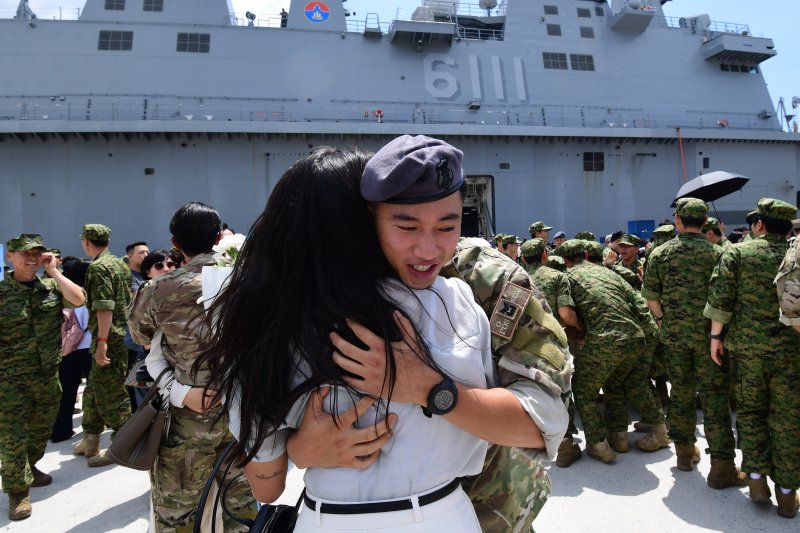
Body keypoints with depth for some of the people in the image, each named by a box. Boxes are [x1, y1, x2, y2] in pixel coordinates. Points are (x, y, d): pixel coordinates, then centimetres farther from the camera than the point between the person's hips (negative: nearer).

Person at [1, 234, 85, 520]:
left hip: (47, 374, 4)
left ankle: (29, 467, 41)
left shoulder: (52, 286, 2)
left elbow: (78, 299, -15)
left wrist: (53, 271, -12)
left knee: (42, 427, 19)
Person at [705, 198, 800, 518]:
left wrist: (716, 336, 0)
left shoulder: (737, 253, -1)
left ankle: (756, 478, 13)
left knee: (750, 410, 13)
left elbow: (720, 298, -7)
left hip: (747, 344, -1)